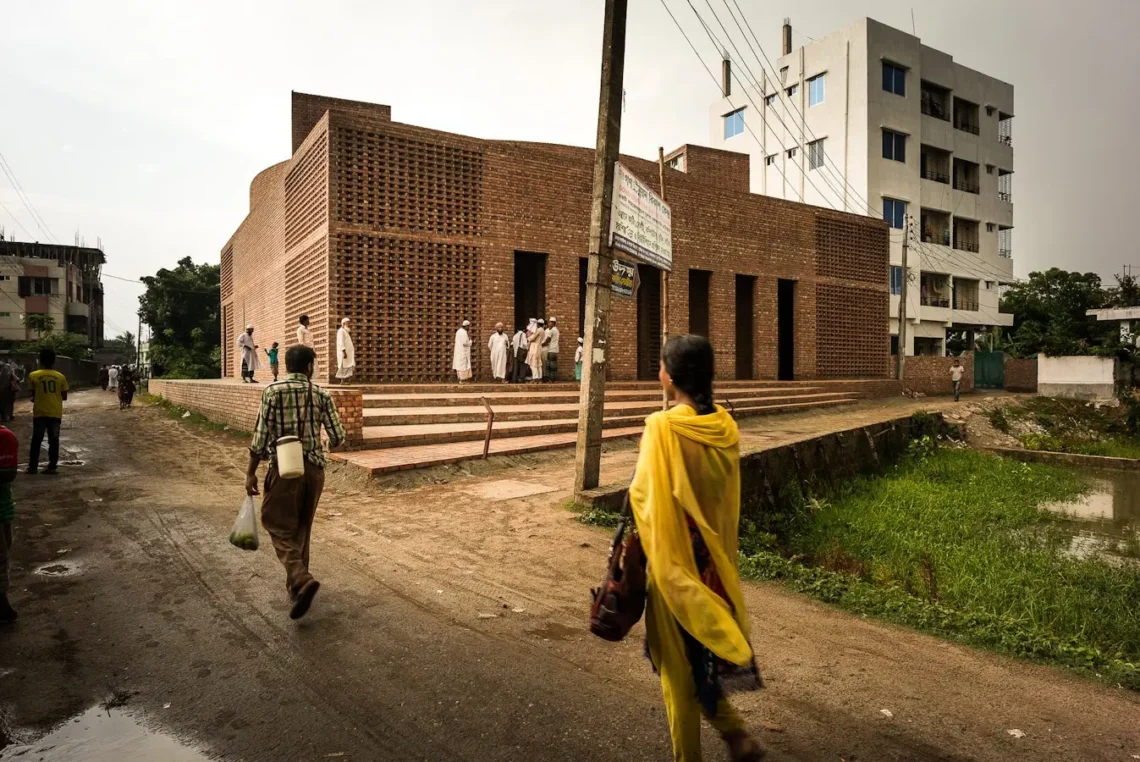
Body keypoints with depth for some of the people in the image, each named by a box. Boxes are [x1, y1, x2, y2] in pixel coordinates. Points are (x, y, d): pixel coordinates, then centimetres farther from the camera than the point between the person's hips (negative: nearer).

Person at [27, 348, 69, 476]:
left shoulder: (33, 375, -4)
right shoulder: (60, 376, -1)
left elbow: (33, 395, 1)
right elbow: (64, 396, 3)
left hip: (40, 413, 0)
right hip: (55, 413, 1)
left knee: (36, 440, 9)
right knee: (53, 440, 5)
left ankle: (33, 466, 12)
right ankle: (52, 467, 5)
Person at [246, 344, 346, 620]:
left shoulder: (273, 390, -7)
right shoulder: (321, 394, 0)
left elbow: (261, 436, -9)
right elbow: (338, 437, 0)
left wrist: (250, 473, -1)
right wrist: (324, 446, 24)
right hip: (313, 469, 3)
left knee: (281, 528, 4)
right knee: (302, 529, 17)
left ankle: (302, 581, -16)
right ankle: (296, 584, 27)